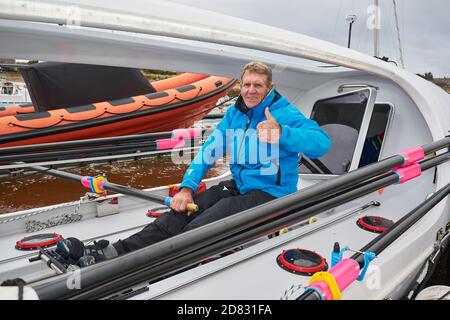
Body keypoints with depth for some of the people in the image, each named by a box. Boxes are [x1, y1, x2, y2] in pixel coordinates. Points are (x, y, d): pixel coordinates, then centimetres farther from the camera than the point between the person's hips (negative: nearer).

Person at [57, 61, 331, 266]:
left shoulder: (285, 114, -11)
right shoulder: (235, 113, 8)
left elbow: (322, 142, -25)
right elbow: (209, 151, 4)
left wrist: (281, 131, -40)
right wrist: (188, 187, -8)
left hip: (269, 194, -6)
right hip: (238, 186, 6)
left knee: (200, 227, -26)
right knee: (179, 213, -12)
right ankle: (110, 253, -13)